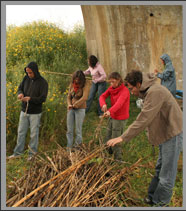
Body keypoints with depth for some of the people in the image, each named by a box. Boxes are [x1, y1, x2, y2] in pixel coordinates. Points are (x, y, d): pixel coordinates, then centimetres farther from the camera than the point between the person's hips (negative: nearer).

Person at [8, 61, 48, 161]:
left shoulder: (43, 82, -14)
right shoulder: (26, 78, 0)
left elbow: (43, 98, -17)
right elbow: (20, 88, 9)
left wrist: (30, 99, -29)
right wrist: (20, 93, -15)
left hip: (35, 113, -4)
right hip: (24, 111, 4)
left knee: (34, 134, 7)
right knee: (21, 132, 12)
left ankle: (32, 153, 22)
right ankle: (17, 152, 24)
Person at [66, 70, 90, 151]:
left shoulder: (85, 84, -11)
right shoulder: (72, 84, 4)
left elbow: (84, 98, -23)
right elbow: (69, 96, 7)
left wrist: (75, 104, -17)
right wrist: (69, 104, -11)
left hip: (80, 109, -5)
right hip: (71, 109, 5)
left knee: (78, 131, 3)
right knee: (69, 130, 9)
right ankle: (69, 148, 20)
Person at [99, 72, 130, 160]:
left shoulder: (124, 91, -20)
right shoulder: (111, 88, 3)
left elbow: (119, 103, -36)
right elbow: (102, 96, -7)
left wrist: (110, 111, -53)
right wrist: (103, 104, -30)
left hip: (120, 119, -7)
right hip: (112, 117, 7)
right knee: (107, 138, 17)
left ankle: (118, 159, 16)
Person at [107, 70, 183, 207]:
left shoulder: (155, 92, -25)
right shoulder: (149, 91, 8)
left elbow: (143, 120, -28)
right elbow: (145, 118, 11)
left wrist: (123, 138, -25)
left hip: (172, 134, -10)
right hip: (165, 133, 10)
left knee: (166, 174, 2)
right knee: (160, 169, 21)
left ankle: (160, 203, 18)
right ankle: (152, 197, 35)